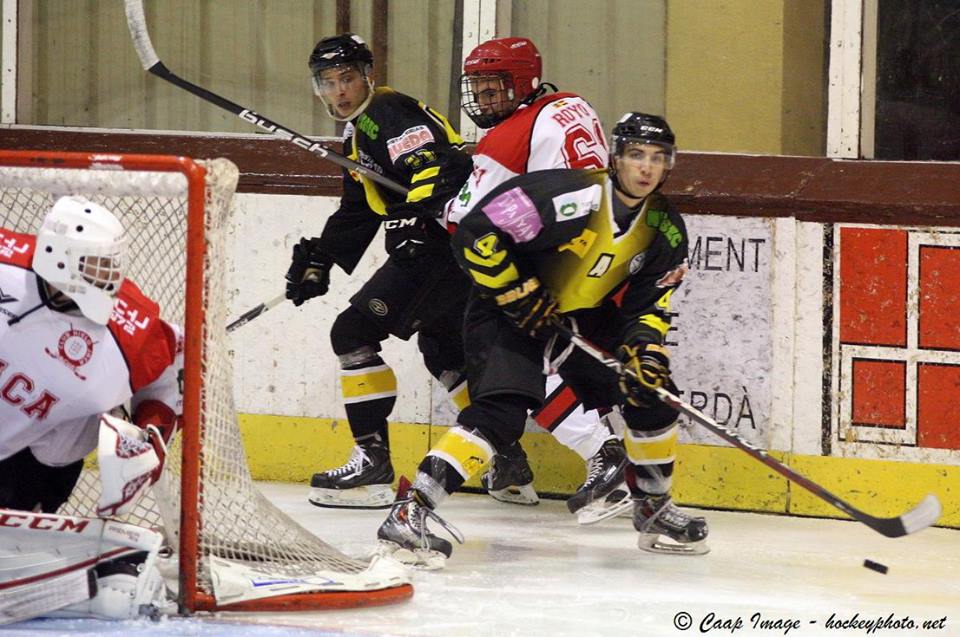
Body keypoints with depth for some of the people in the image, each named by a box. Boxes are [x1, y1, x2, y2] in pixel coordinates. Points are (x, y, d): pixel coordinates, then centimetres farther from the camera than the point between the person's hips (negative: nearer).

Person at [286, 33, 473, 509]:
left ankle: (373, 463, -14)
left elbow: (439, 165, -24)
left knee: (355, 332, -13)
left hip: (446, 239, -11)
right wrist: (319, 261, 23)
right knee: (444, 347, 26)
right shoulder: (359, 135, 23)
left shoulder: (386, 113, -9)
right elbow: (355, 214, 30)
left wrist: (416, 215, -34)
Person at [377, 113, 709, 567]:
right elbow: (475, 235, -28)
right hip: (508, 308, -7)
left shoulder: (665, 230, -5)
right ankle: (410, 512, -29)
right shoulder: (571, 196, -28)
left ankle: (654, 509, 23)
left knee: (652, 393, 2)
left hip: (586, 316, 8)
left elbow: (650, 303, 3)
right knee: (503, 411, -26)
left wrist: (645, 346, -17)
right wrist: (519, 296, -24)